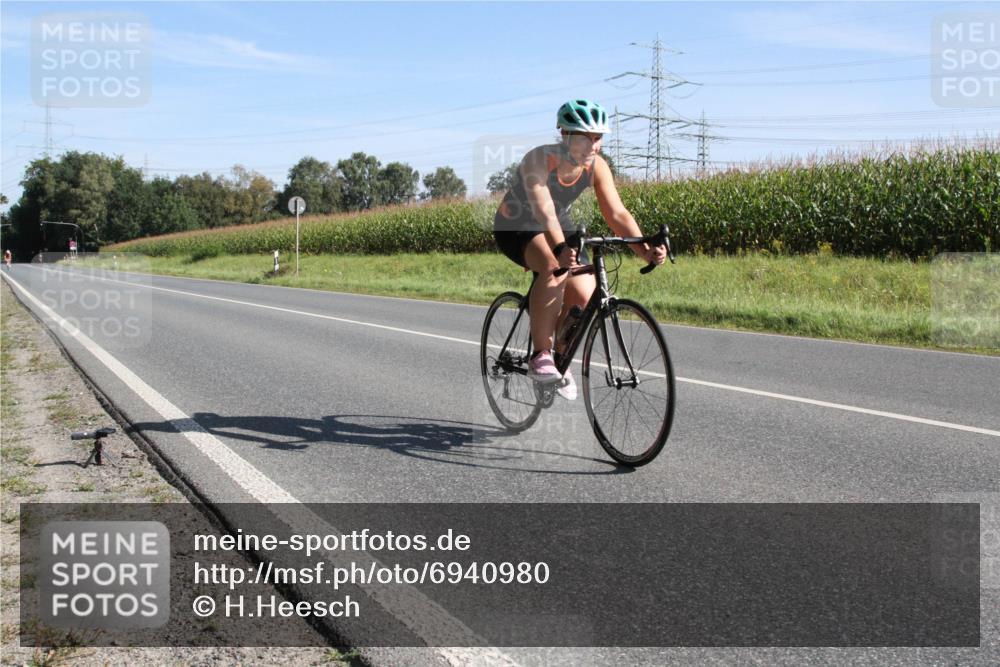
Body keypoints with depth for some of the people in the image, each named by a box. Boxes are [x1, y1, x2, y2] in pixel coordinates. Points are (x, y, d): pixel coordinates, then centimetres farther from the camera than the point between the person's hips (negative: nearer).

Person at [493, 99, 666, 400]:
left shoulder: (596, 166, -16)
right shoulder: (539, 159, -30)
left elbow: (617, 213, -23)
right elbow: (544, 210, -45)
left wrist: (644, 249, -39)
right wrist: (560, 249, -62)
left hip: (561, 228, 6)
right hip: (516, 228, -5)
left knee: (585, 297, -15)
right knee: (555, 270, -37)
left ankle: (560, 357, 14)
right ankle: (540, 355, -24)